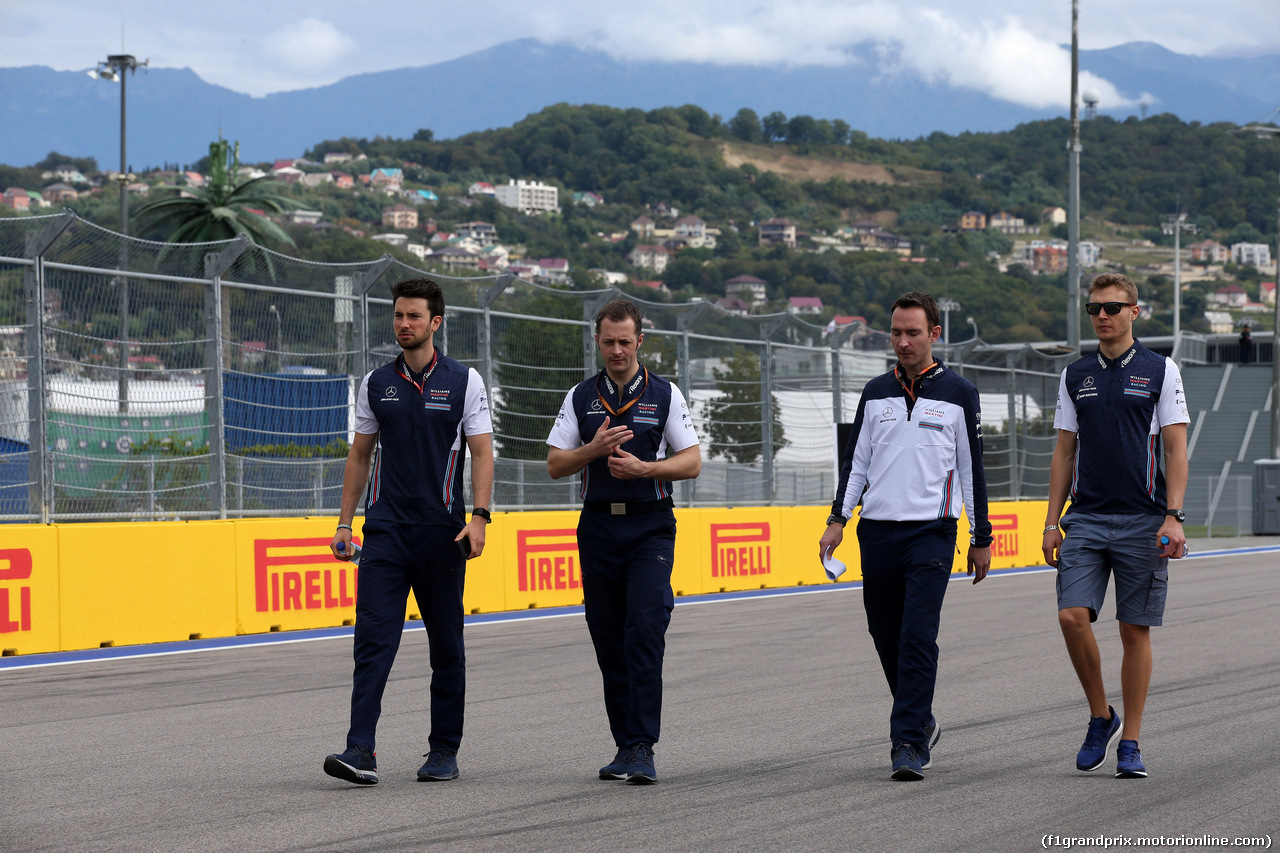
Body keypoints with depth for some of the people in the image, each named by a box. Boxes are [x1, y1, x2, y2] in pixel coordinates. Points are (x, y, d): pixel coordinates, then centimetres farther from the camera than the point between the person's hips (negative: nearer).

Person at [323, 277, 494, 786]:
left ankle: (444, 752, 15)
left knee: (446, 645, 6)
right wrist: (345, 522, 9)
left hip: (442, 532, -2)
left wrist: (479, 518, -12)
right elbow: (360, 456, 15)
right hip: (384, 529, 2)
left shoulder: (464, 381, 2)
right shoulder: (375, 384, 9)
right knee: (373, 638, -9)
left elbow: (482, 453, -1)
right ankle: (361, 751, -14)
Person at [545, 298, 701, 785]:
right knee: (609, 642, 5)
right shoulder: (581, 398, 10)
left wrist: (643, 467, -14)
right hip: (598, 528, 3)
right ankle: (626, 745, 14)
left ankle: (642, 749, -17)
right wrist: (594, 449, -12)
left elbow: (692, 462, 2)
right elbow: (555, 465, 7)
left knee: (645, 631, -15)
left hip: (650, 529, -3)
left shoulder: (665, 395, 5)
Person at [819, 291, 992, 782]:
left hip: (931, 533, -4)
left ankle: (910, 744, -13)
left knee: (917, 639, -13)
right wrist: (838, 519, 3)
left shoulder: (958, 393, 3)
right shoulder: (875, 393, 12)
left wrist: (981, 538, 7)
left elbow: (971, 468, 6)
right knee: (886, 638, 8)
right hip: (876, 532, 4)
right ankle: (921, 723, 27)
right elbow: (856, 461, 15)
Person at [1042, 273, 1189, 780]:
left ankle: (1130, 743, 9)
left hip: (1142, 522, -3)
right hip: (1085, 518, 3)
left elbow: (1176, 449, -2)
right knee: (1073, 616, -12)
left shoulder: (1160, 371, 1)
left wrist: (1173, 516, -13)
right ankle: (1100, 717, 8)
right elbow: (1064, 453, 14)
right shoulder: (1075, 376, 11)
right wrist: (1052, 521, 7)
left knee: (1135, 630, 0)